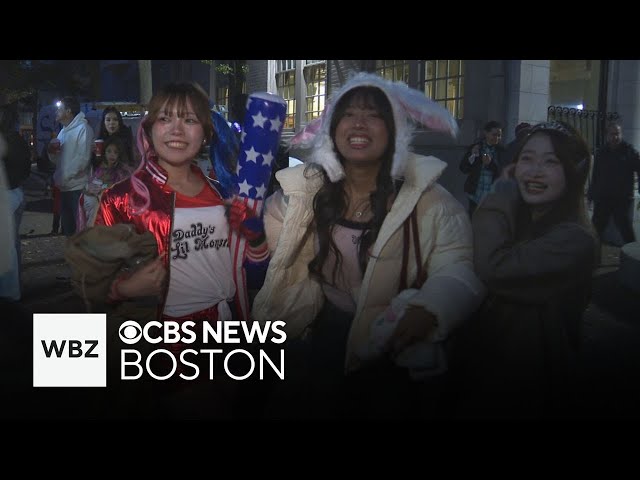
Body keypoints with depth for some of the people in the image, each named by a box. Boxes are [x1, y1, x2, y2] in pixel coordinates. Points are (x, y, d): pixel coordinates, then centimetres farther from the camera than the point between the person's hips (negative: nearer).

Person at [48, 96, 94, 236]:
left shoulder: (83, 128, -7)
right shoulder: (63, 131, 18)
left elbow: (83, 158, -15)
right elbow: (57, 160, 20)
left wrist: (64, 177, -16)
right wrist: (52, 152, -2)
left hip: (78, 187, -8)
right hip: (63, 187, 8)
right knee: (66, 226, 14)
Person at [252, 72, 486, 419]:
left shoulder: (423, 196, -9)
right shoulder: (303, 188, 0)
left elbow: (455, 272, -17)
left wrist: (428, 311, -35)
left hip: (389, 351, -2)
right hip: (316, 342, 3)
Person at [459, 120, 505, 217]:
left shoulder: (502, 151, 4)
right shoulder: (475, 147, 5)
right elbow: (463, 169, 2)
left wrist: (491, 163, -20)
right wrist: (472, 157, -15)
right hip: (475, 195, 1)